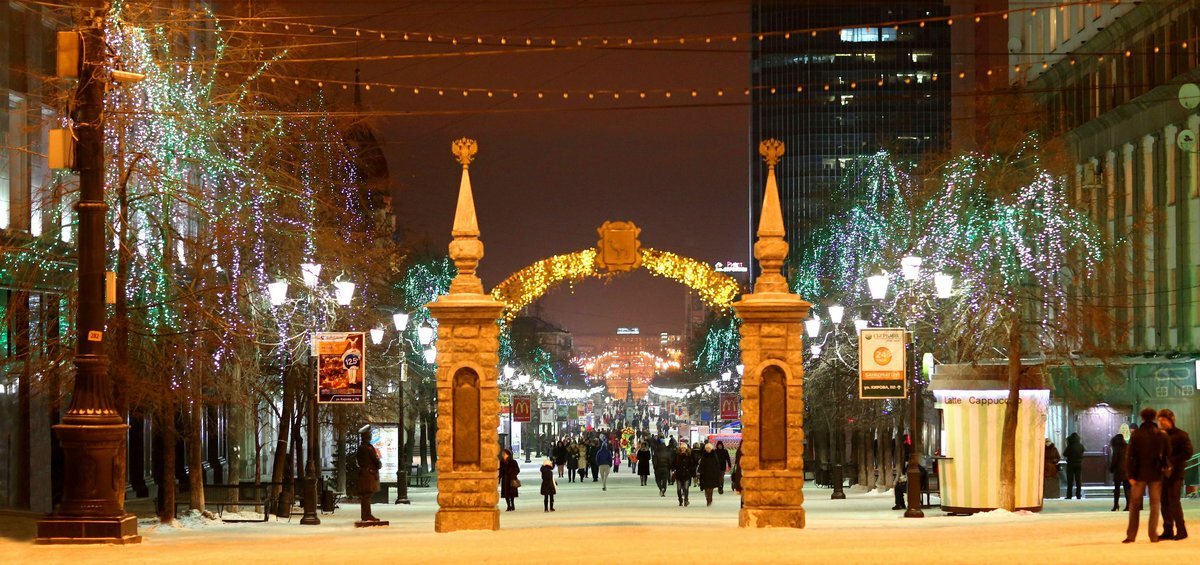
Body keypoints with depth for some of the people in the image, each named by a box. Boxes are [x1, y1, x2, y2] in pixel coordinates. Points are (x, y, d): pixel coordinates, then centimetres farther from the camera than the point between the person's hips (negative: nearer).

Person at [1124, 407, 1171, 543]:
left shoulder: (1136, 435, -6)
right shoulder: (1162, 435, -1)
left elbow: (1130, 456, -8)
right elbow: (1168, 454, 0)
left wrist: (1130, 475, -6)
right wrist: (1164, 468, 12)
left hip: (1139, 475, -1)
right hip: (1156, 475, 1)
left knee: (1135, 504, 7)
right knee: (1154, 505, 7)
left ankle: (1131, 535, 4)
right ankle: (1153, 535, 2)